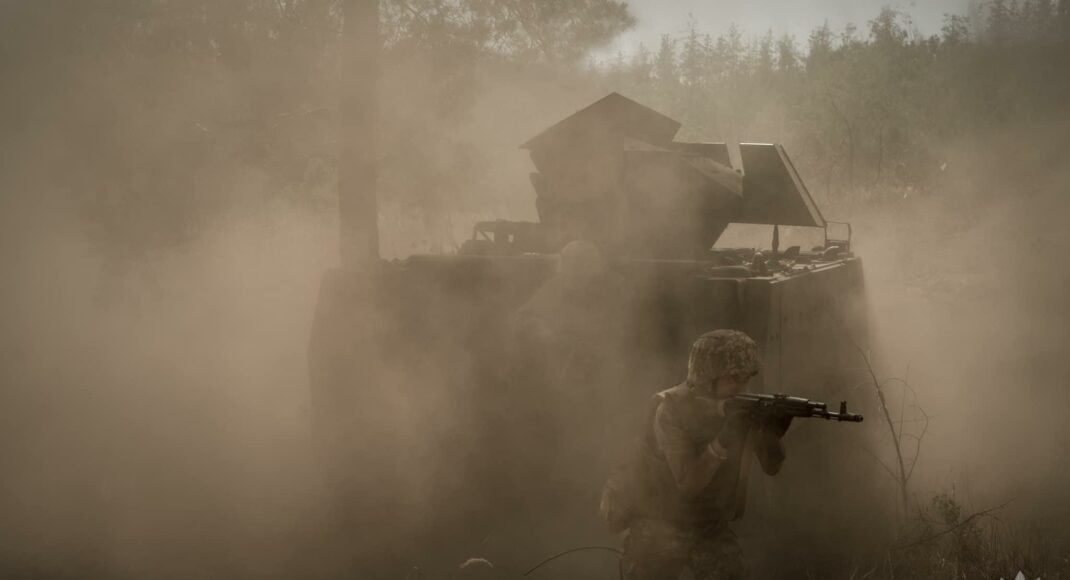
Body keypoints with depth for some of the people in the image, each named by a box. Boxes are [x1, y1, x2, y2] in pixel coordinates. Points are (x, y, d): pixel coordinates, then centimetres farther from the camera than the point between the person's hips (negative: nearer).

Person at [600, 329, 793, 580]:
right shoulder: (672, 408, -19)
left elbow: (771, 467, -7)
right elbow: (687, 482, -26)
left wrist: (772, 432, -27)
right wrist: (723, 440, -37)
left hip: (711, 525, 4)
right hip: (660, 526, -4)